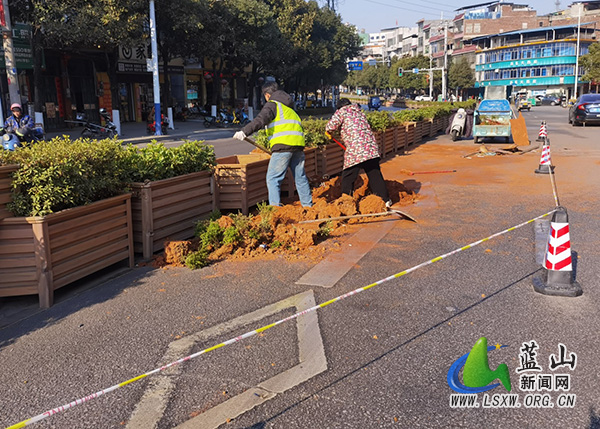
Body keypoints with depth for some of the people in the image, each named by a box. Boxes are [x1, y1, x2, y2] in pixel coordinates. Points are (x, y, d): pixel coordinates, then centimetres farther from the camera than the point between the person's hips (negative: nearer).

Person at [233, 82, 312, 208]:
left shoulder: (272, 104, 4)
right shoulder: (288, 107, 29)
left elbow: (261, 120, -14)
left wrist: (244, 132, -22)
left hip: (283, 145, -8)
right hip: (298, 144, 8)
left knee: (273, 178, -5)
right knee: (300, 177, 17)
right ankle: (308, 206, 24)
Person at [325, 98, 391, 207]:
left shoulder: (342, 111, 6)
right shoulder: (359, 111, 25)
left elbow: (331, 125, -8)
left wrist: (328, 131, 14)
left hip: (355, 151, -6)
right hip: (371, 147, 6)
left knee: (347, 178, 4)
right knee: (375, 175, 14)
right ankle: (385, 199, 18)